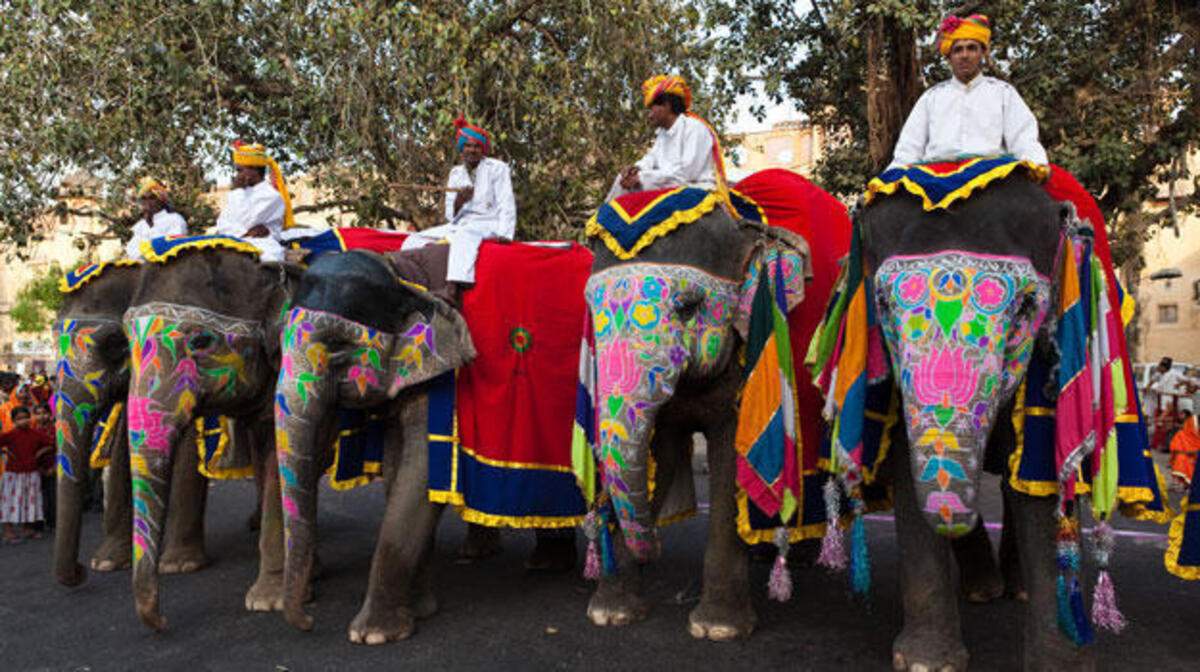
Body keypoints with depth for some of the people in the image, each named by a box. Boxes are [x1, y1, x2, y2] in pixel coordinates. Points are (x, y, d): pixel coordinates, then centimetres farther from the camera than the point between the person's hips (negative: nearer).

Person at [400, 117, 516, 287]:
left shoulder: (497, 168, 0)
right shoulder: (456, 173, 13)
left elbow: (506, 205, -8)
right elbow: (450, 215, 10)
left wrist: (504, 234, -24)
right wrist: (458, 202, -14)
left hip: (489, 224, -6)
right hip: (460, 225, 7)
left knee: (463, 235, -39)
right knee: (415, 240, -6)